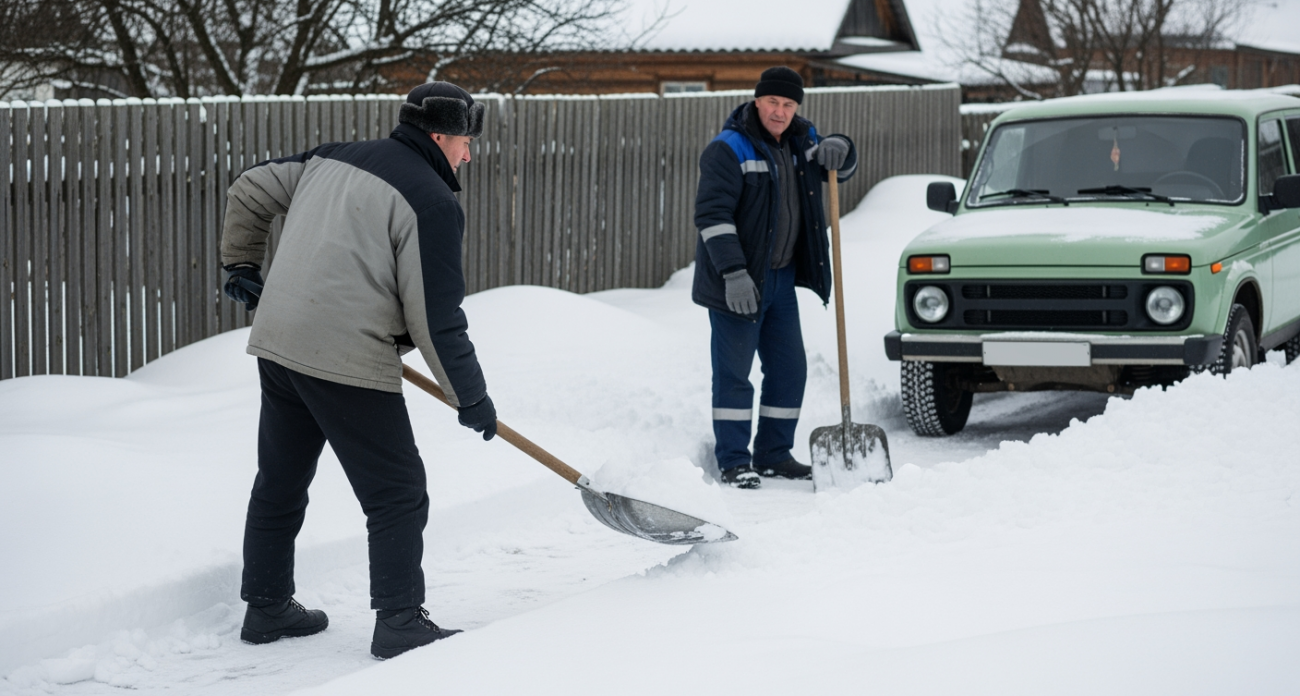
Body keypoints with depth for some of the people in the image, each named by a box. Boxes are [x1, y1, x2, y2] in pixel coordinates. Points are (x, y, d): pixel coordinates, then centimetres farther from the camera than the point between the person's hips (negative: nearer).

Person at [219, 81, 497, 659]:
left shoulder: (332, 158, 14)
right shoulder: (433, 204, -9)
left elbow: (248, 192, 21)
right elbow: (435, 320, -11)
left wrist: (242, 265, 34)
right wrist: (472, 398, -2)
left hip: (277, 344, 8)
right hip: (349, 362, -8)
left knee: (279, 483, 19)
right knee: (397, 497, 2)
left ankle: (266, 608, 29)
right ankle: (399, 624, 1)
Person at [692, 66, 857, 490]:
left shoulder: (799, 142, 8)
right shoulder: (729, 149, -15)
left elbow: (841, 170, 21)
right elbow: (712, 215, -20)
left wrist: (838, 150, -6)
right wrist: (733, 273, -28)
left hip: (781, 278, 8)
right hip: (736, 282, -8)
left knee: (789, 369, 11)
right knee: (733, 373, -3)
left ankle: (773, 455, 20)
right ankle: (733, 462, 3)